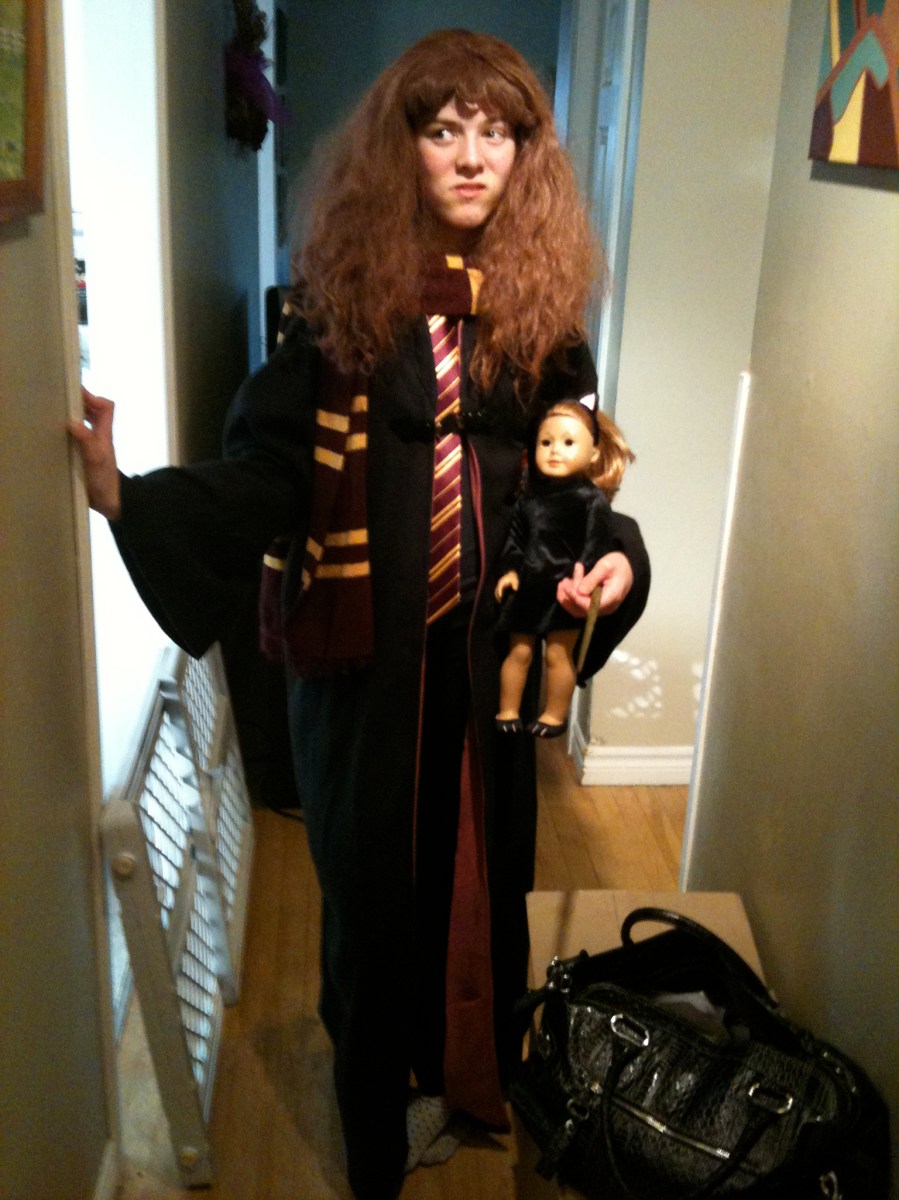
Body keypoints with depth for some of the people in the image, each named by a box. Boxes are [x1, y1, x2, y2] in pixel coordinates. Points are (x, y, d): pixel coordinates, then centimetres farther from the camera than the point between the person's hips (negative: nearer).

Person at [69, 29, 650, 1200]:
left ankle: (471, 1072, 43)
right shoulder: (341, 292, -7)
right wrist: (131, 496, -25)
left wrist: (614, 554, -15)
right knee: (373, 876, 12)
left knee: (483, 865, 16)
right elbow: (266, 467, -11)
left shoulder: (541, 300, 0)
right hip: (364, 646, -2)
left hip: (488, 646, 2)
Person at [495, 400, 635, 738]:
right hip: (528, 587, 5)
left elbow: (596, 545, -13)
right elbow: (516, 536, 13)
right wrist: (510, 569, 3)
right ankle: (507, 713, 20)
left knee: (559, 653, 1)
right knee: (519, 651, 10)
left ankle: (555, 716, 16)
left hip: (565, 591, -5)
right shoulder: (530, 496, 8)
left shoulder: (592, 499, -8)